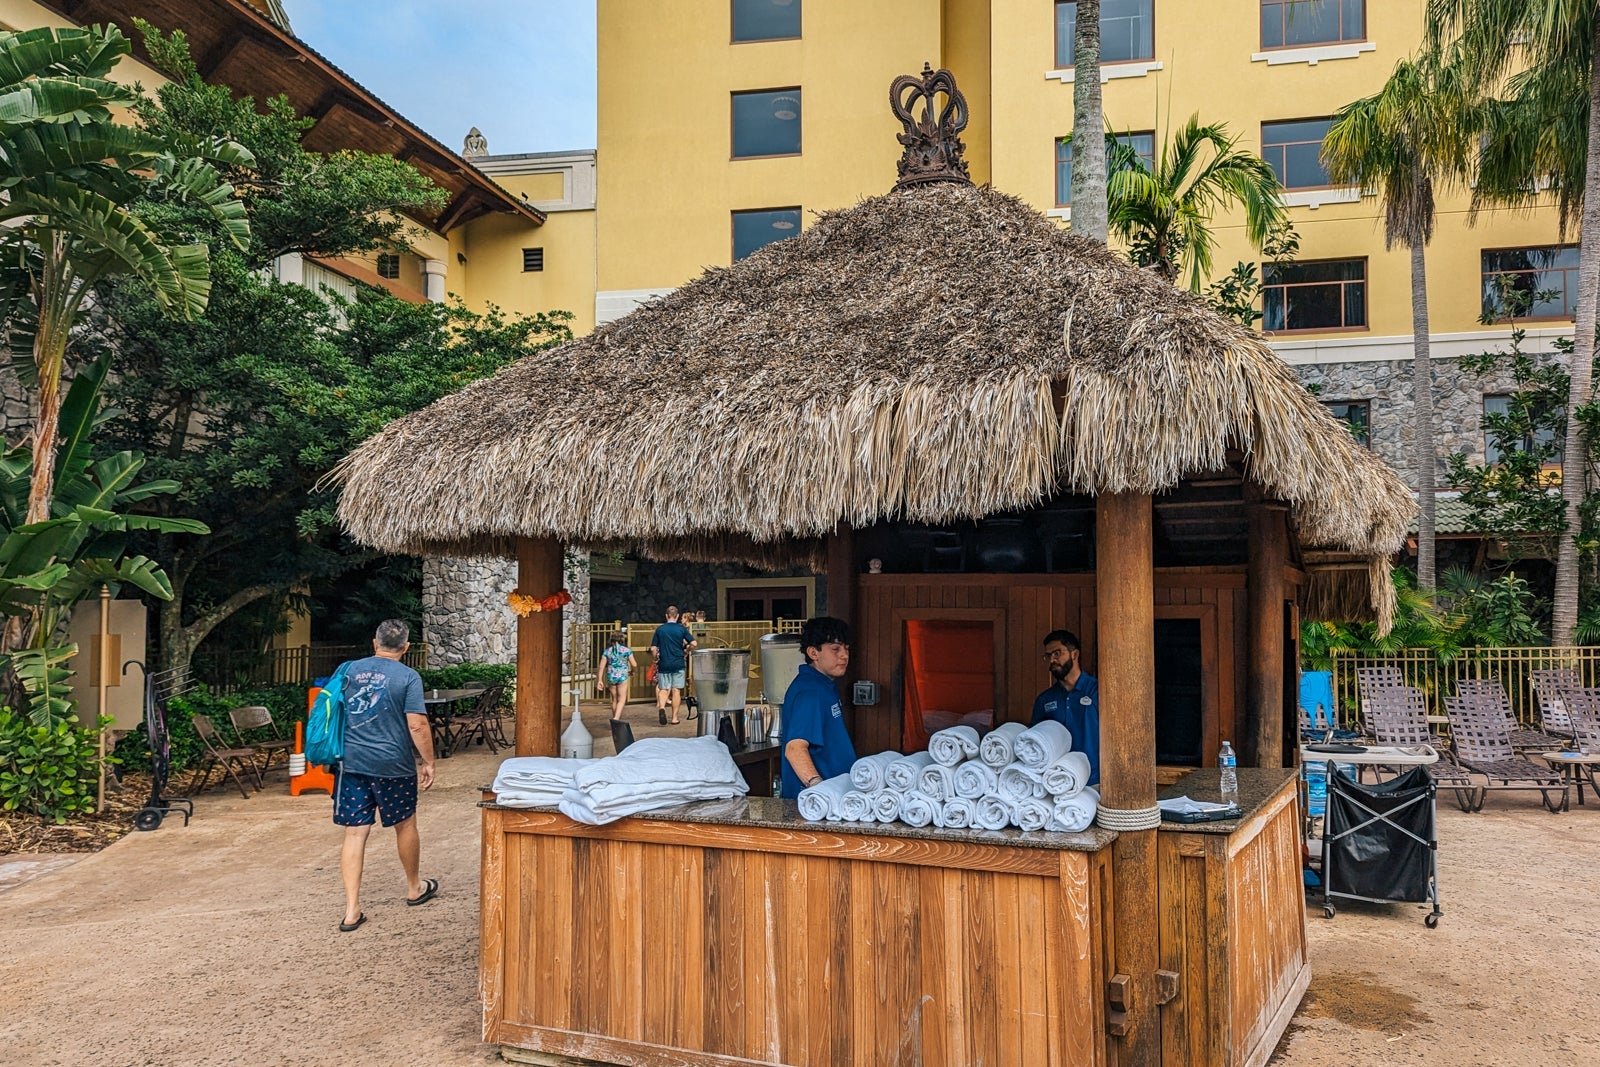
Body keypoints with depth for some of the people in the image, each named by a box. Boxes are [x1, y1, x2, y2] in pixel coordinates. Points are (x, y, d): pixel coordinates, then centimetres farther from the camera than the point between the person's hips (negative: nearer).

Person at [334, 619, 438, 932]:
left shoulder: (349, 670, 6)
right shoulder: (408, 677, -8)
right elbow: (417, 725, -14)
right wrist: (429, 762, -5)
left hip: (351, 762, 3)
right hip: (392, 765, -3)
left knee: (355, 834, 4)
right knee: (405, 825, 16)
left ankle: (352, 910, 2)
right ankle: (414, 888, 34)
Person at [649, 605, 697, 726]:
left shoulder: (659, 629, 1)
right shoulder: (682, 628, -2)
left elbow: (653, 649, 0)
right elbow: (693, 643, -8)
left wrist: (656, 659, 16)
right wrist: (686, 652, 10)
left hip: (663, 664, 1)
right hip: (678, 664, -1)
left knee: (663, 689, 7)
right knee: (676, 690, 6)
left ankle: (661, 707, -21)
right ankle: (674, 717, 8)